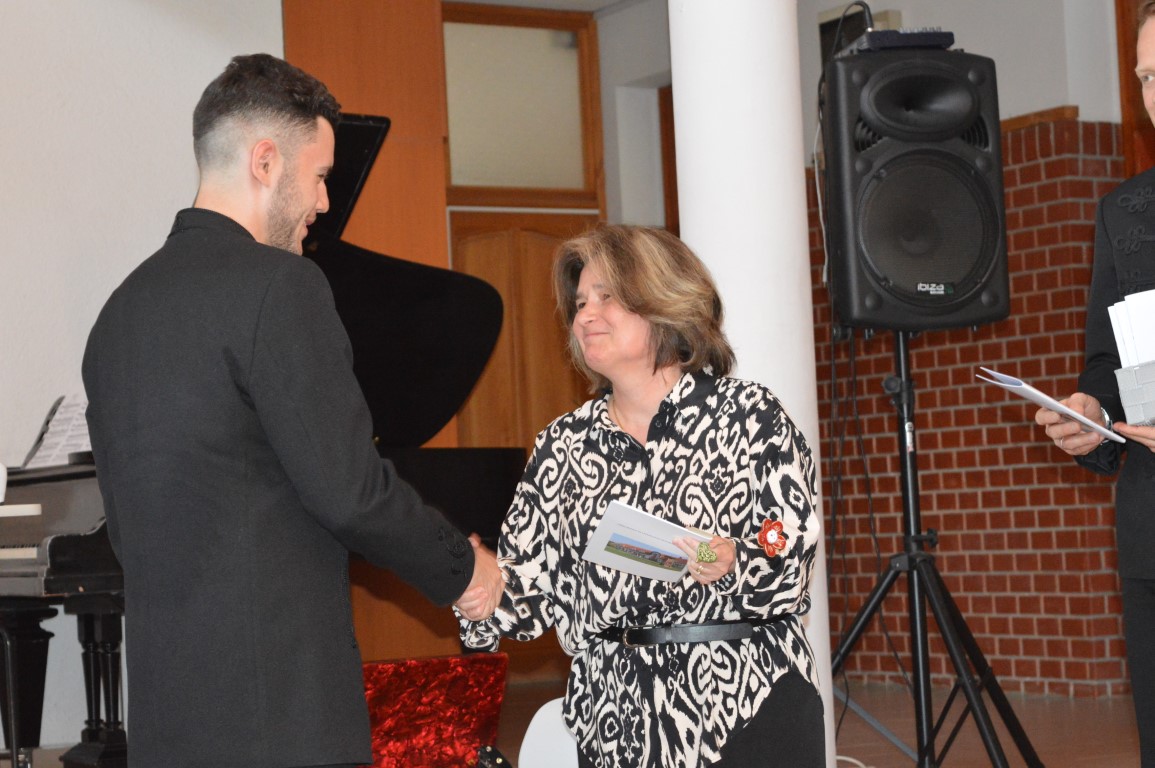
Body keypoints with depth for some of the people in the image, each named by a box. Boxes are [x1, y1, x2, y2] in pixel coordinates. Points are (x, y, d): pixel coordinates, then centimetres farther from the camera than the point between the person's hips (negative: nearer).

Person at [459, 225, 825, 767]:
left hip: (749, 708, -3)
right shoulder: (562, 444, 10)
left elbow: (793, 572, -8)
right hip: (617, 722, 3)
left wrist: (735, 564, -27)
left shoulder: (749, 415, -1)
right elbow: (527, 590, 5)